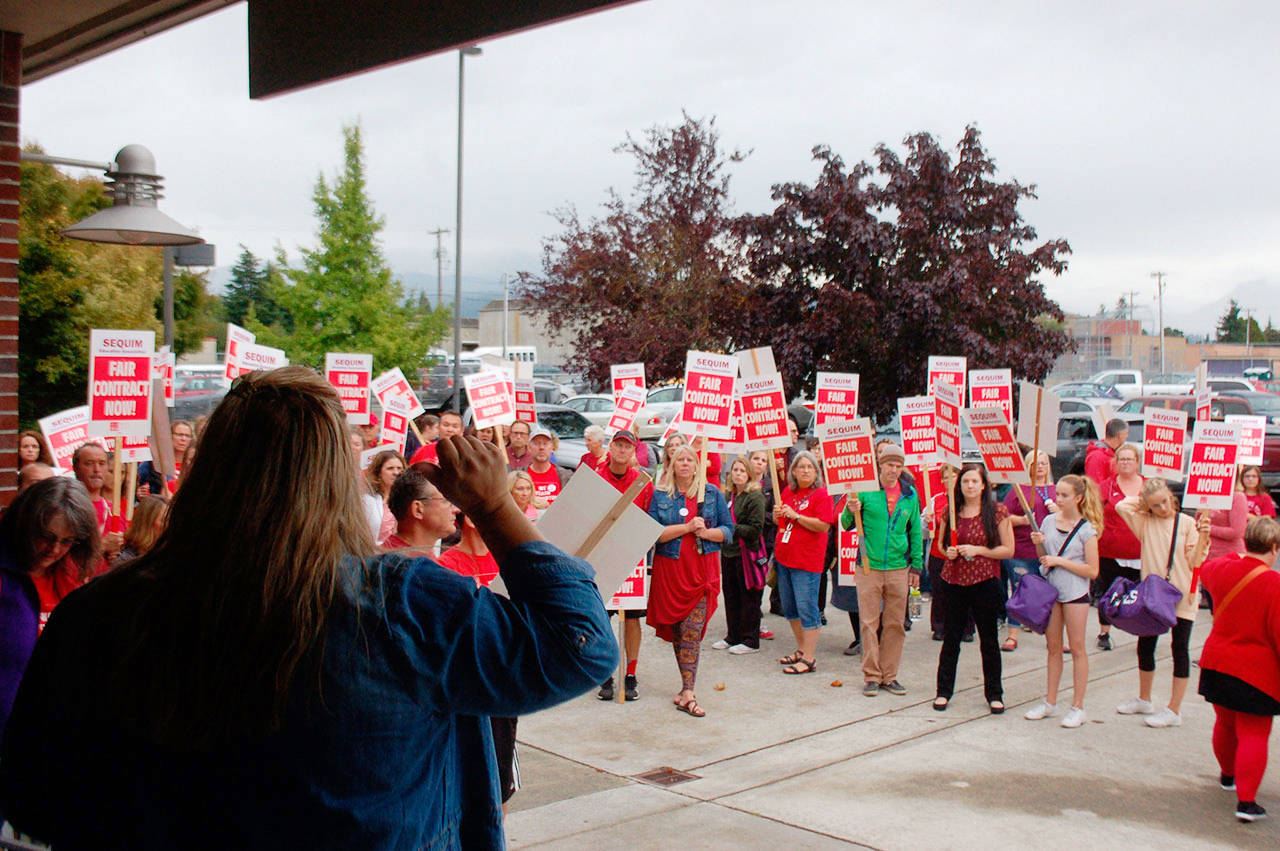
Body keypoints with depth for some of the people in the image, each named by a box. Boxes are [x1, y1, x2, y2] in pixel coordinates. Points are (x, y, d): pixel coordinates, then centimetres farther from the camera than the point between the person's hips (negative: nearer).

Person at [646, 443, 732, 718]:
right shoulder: (660, 495, 6)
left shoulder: (712, 494, 9)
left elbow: (728, 530, 8)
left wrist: (707, 532, -11)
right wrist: (687, 527, -13)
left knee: (692, 629, -11)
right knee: (676, 629, 6)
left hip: (703, 569, -1)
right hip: (670, 568, 1)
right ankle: (688, 688, 19)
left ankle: (687, 693, -13)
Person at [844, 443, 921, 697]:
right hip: (869, 567, -2)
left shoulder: (910, 495, 6)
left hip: (898, 569, 3)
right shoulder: (865, 490, -2)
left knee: (895, 623, 7)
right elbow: (847, 525, 3)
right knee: (869, 622, 0)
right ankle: (871, 675, 8)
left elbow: (915, 532, 15)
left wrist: (916, 566, 11)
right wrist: (850, 511, -19)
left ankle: (889, 675, 17)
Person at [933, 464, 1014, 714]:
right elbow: (942, 543, 18)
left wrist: (977, 550, -15)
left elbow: (1008, 550, -4)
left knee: (989, 640, 7)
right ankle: (944, 692, 16)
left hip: (985, 581, -2)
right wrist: (948, 551, -5)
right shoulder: (951, 511, 6)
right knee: (950, 639, 7)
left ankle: (994, 694, 18)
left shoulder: (997, 511, -3)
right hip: (954, 581, 3)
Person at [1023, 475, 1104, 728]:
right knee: (1053, 647, 12)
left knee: (1076, 648, 2)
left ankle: (1077, 707, 9)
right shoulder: (1048, 521, 5)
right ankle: (1050, 702, 20)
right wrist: (1039, 545, -5)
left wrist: (1060, 561, -17)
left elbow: (1092, 570, -12)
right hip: (1050, 590, 5)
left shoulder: (1086, 529, -9)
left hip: (1075, 593, -5)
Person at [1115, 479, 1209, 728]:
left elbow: (1195, 562, -9)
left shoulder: (1186, 523, -4)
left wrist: (1202, 537, -24)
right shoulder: (1145, 522, 2)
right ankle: (1144, 700, 31)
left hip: (1181, 595, -4)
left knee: (1180, 649, 2)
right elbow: (1121, 506, -13)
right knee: (1145, 646, 13)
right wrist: (1142, 498, -1)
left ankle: (1174, 710, 7)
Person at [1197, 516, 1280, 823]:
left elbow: (1204, 569, 24)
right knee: (1254, 735, -1)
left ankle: (1228, 775, 45)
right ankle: (1246, 800, -5)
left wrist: (1239, 557, 40)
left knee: (1225, 723, 24)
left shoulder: (1223, 569, -3)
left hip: (1216, 663, 6)